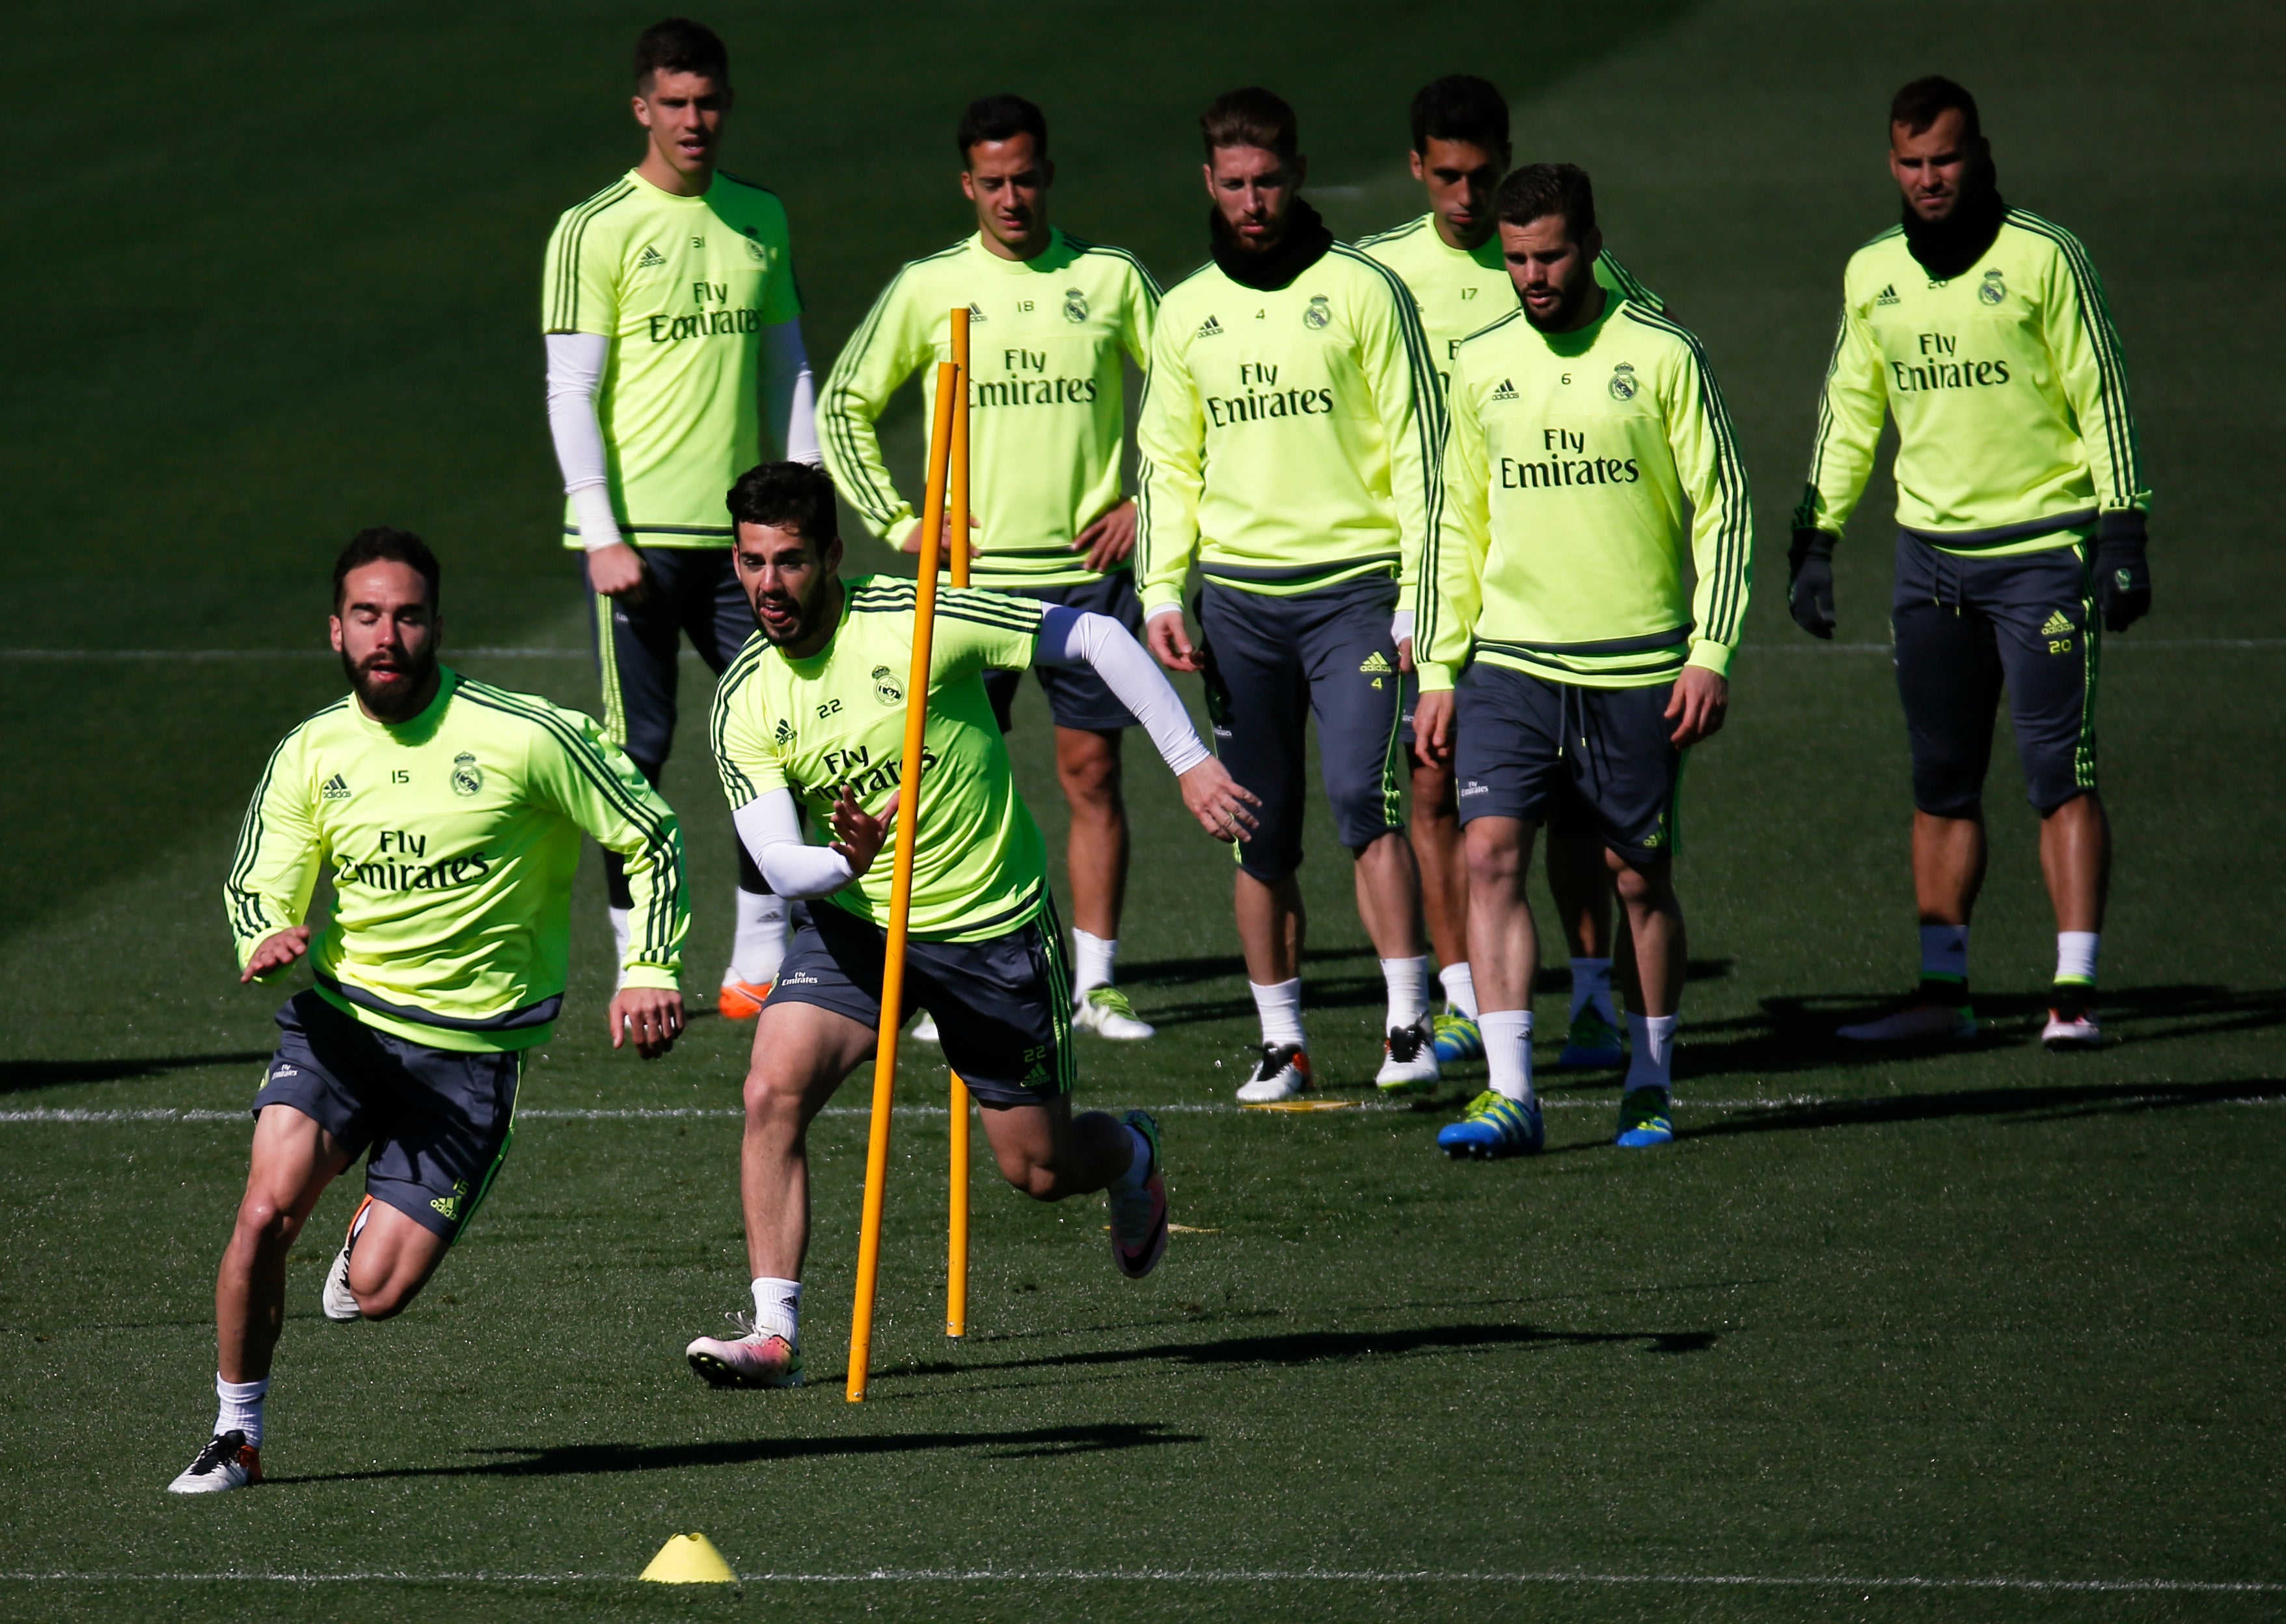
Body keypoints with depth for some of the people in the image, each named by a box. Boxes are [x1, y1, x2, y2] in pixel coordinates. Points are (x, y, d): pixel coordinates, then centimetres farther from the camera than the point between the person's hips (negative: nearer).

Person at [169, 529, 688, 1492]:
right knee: (269, 1208, -22)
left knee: (375, 1293, -10)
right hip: (338, 1016, 2)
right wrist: (270, 945, -21)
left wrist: (651, 969, -12)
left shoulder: (523, 737, -10)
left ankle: (378, 1227, 29)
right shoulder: (309, 756, 0)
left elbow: (650, 837, -1)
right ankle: (237, 1436, -2)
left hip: (469, 1047, -2)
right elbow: (259, 892, 3)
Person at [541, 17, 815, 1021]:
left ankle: (759, 964, 12)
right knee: (638, 749, -1)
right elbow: (571, 393, -6)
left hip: (739, 528, 5)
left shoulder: (759, 219, 11)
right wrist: (602, 536, -13)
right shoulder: (596, 232, -4)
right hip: (635, 534, -5)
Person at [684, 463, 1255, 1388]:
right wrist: (846, 863, -38)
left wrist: (1191, 765, -14)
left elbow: (1096, 639, -12)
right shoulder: (743, 703, -8)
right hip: (854, 921, 3)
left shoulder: (917, 619, -19)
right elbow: (777, 865, -15)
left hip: (993, 926, -2)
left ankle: (1130, 1155, 43)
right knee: (774, 1092, -22)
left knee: (1037, 1169, 6)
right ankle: (774, 1330, -17)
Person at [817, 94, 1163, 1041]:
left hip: (1089, 567, 0)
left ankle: (1095, 985, 7)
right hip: (970, 573, 0)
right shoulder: (928, 288, 2)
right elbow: (842, 407, 10)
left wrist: (1150, 506, 3)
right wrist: (899, 525, 2)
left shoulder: (1111, 279, 2)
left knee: (1092, 771, 1)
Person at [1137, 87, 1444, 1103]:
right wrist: (1161, 592, 4)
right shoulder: (1188, 311, 10)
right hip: (1238, 597, 4)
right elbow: (1167, 463, 16)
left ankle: (1408, 1022, -16)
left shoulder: (1362, 292, -1)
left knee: (1362, 796, -18)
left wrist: (1421, 595, -7)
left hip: (1352, 586, -4)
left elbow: (1417, 446, -1)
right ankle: (1281, 1042, 11)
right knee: (1259, 829, 4)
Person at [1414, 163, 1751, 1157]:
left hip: (1636, 667, -2)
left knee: (1640, 879, 6)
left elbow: (1724, 511, -1)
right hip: (1508, 663, 2)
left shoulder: (1661, 356, -3)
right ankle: (1510, 1095, -14)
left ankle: (1650, 1087, 21)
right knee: (1490, 854, -12)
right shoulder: (1481, 366, 7)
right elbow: (1456, 526, 14)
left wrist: (1709, 655, -8)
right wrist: (1437, 673, 8)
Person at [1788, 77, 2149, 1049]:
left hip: (2041, 549, -5)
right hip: (1930, 556, 5)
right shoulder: (1872, 275, 8)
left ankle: (2075, 992, -9)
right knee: (1941, 782, 8)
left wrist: (2124, 537, -9)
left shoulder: (2044, 258, -6)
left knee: (2060, 773, -8)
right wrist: (1815, 539, 12)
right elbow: (1848, 411, 17)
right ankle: (1943, 992, 13)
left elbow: (2102, 398, -5)